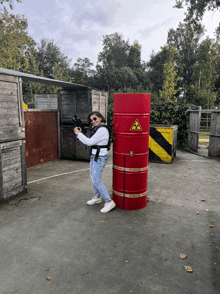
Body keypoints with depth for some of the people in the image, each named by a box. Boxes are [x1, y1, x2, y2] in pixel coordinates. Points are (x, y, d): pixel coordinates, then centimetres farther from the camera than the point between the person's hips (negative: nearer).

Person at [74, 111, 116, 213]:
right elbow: (91, 142, 15)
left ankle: (109, 202, -1)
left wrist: (78, 134, -12)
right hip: (94, 157, 10)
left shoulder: (102, 129, -20)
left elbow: (90, 142, -21)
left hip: (99, 158, -10)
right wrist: (80, 133, 8)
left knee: (96, 181, -9)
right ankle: (97, 198, 37)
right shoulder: (97, 128, 12)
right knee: (93, 178, 20)